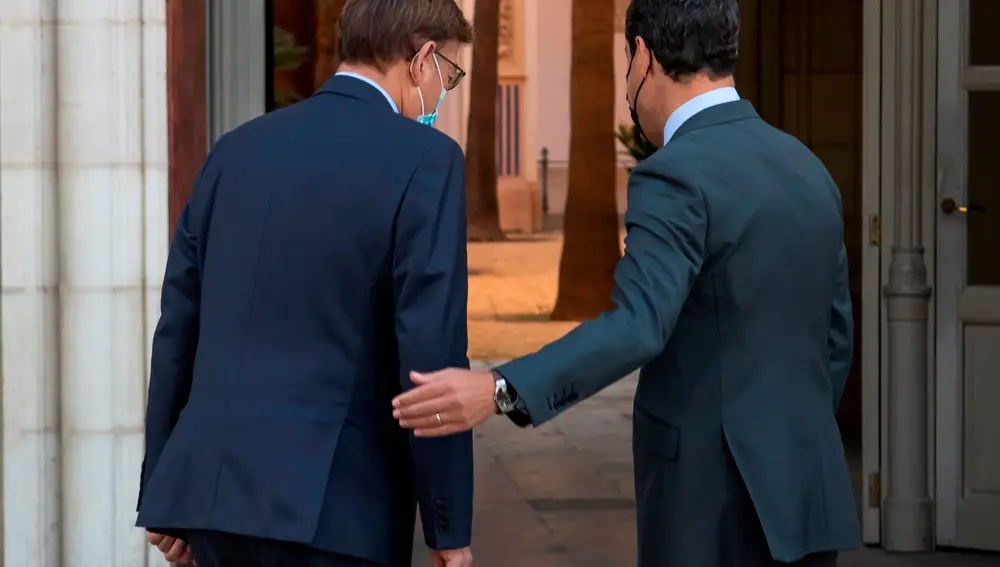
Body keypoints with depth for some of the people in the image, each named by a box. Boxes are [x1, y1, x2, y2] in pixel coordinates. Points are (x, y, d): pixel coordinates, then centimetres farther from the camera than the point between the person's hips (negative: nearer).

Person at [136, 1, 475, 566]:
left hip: (213, 486, 6)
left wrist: (163, 491, 20)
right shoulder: (423, 159, -5)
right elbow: (431, 354, -11)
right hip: (334, 507, -6)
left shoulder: (238, 150, 13)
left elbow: (179, 330, 14)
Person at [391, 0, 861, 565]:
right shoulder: (806, 169, 11)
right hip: (804, 490, 8)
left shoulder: (677, 177, -15)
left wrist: (498, 391, -38)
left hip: (712, 499, -8)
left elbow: (636, 327, -29)